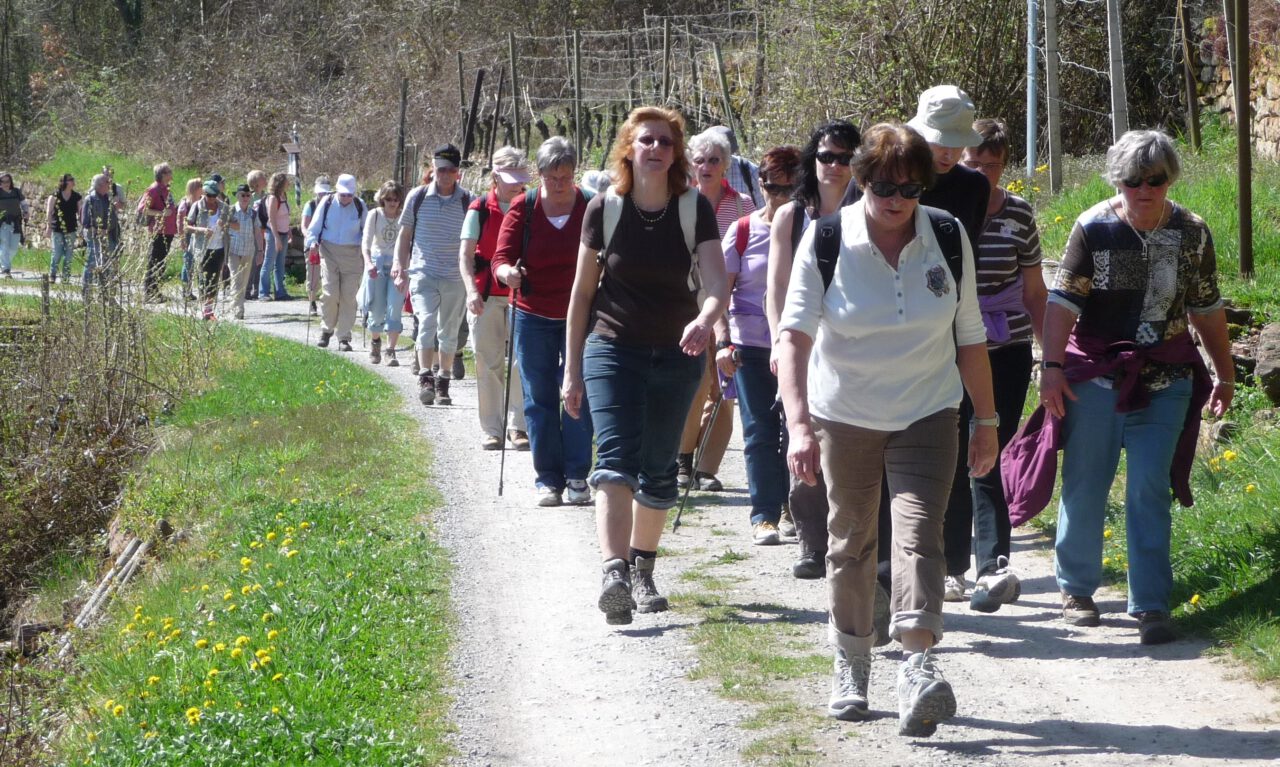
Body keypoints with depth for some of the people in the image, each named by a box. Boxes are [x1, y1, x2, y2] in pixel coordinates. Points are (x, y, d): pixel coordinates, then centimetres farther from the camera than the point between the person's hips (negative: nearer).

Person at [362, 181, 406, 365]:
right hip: (377, 264, 0)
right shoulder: (374, 215, -2)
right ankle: (375, 341, 34)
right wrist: (368, 262, -25)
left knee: (394, 308, -12)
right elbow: (366, 242, -9)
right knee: (377, 309, 5)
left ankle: (391, 351, -10)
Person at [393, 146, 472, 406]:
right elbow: (404, 236, 10)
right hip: (423, 273, -1)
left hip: (455, 278, 1)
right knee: (427, 323, -17)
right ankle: (425, 379, -20)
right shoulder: (418, 197, 2)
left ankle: (443, 384, 18)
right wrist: (401, 268, 3)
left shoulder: (468, 201, 0)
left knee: (449, 332, 8)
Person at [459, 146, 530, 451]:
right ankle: (492, 430, 9)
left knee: (522, 362, -5)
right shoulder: (480, 210, 0)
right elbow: (465, 254, -4)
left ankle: (518, 426, 3)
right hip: (485, 296, -1)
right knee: (488, 363, 3)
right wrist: (471, 290, -18)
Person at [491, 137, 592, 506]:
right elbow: (501, 257, -5)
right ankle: (547, 477, 10)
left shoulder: (591, 209, -3)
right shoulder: (523, 209, -1)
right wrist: (507, 272, -28)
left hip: (580, 317, -1)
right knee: (539, 399, 4)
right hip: (533, 318, 1)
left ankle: (577, 477, 2)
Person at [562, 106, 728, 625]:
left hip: (677, 356, 2)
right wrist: (573, 371, 4)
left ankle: (642, 569, 27)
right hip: (613, 350, -2)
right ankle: (613, 570, -32)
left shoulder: (695, 209, -4)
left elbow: (717, 285, -15)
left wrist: (705, 319, -38)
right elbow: (582, 291, 4)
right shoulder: (605, 210, -4)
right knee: (615, 458, -19)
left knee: (658, 471, 10)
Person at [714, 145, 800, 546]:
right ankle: (764, 516, 4)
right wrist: (723, 341, -10)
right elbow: (722, 290, 2)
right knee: (760, 433, 0)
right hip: (751, 345, 0)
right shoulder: (743, 231, 2)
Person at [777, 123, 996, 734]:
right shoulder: (827, 241, -12)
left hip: (926, 414, 0)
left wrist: (986, 420, 5)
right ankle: (851, 664, 29)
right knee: (851, 541, 12)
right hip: (844, 415, 0)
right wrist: (799, 424, -30)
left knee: (919, 532, -17)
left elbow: (969, 337, 3)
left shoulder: (948, 238, -6)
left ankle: (919, 665, -28)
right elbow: (795, 334, -19)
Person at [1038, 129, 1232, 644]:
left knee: (1150, 491, -4)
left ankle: (1151, 606, -1)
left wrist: (1225, 375, 14)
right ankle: (1076, 589, 23)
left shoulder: (1191, 233, 1)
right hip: (1097, 375, -1)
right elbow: (1063, 301, -7)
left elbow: (1206, 310, 10)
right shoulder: (1094, 228, -6)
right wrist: (1051, 367, -16)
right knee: (1085, 485, 6)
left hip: (1165, 381, 1)